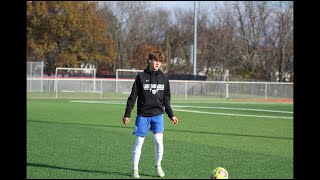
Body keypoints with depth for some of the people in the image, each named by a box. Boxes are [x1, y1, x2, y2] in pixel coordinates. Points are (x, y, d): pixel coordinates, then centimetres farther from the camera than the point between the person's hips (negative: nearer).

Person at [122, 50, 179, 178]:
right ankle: (135, 169, 10)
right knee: (139, 142, 0)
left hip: (158, 114, 2)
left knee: (159, 140, -9)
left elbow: (166, 99, 14)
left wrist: (171, 115, 11)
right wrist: (127, 114, -2)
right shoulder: (141, 76, -2)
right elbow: (133, 97, 0)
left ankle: (158, 166, 11)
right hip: (142, 115, -2)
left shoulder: (163, 78, 6)